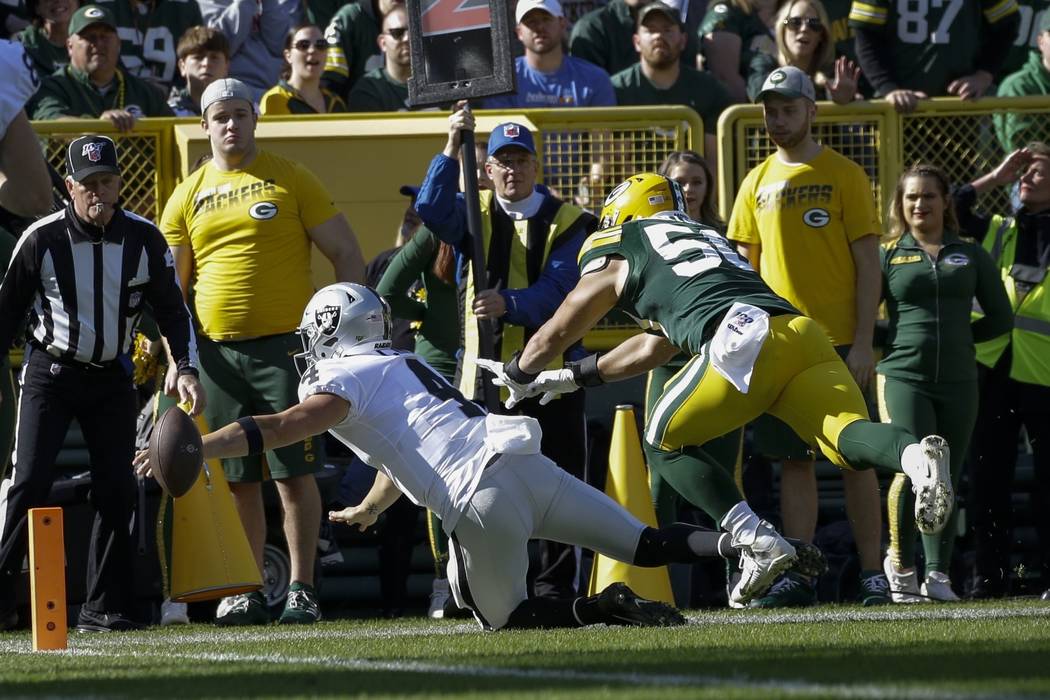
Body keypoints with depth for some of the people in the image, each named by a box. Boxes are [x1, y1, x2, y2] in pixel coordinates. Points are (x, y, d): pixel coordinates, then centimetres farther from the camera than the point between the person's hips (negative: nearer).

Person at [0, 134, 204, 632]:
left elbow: (172, 310, 5)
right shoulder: (42, 240, -11)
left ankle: (103, 608, 6)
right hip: (49, 373, -3)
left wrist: (186, 369, -7)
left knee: (116, 490, -2)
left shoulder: (145, 240, -4)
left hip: (112, 377, 3)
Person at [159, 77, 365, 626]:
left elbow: (346, 255, 3)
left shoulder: (290, 180, 2)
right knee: (238, 479, 4)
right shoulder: (188, 197, 12)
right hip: (218, 351, 3)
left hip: (286, 345, -3)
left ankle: (302, 589, -1)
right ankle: (246, 592, 10)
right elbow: (173, 286, 16)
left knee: (294, 473, -6)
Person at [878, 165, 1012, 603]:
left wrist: (957, 335, 9)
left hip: (958, 382, 3)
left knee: (946, 480, 3)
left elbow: (1000, 319, 15)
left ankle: (938, 575, 9)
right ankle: (900, 562, 0)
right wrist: (894, 340, -1)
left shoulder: (971, 255, 12)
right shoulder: (887, 255, 7)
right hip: (903, 377, -3)